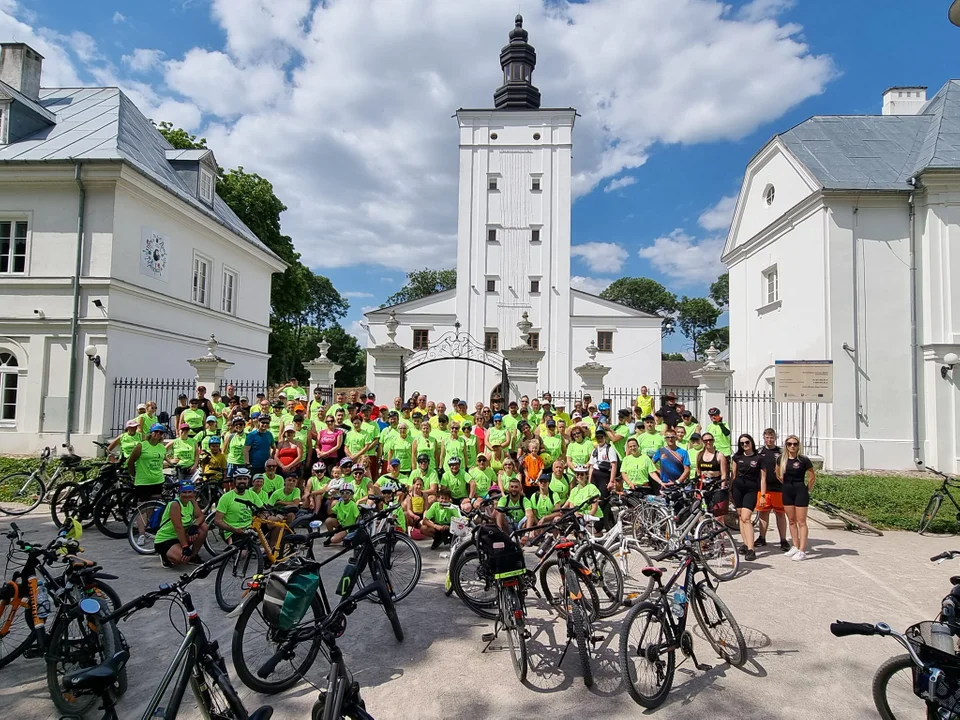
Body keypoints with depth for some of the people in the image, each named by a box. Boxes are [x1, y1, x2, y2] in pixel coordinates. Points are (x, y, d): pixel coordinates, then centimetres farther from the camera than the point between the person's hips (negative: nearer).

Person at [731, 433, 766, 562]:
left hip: (751, 489, -4)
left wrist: (762, 495, -6)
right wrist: (731, 491, 12)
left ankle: (751, 549, -16)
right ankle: (746, 544, 19)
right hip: (738, 488, 4)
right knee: (740, 516, 8)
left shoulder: (759, 458, -2)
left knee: (746, 518, -15)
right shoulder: (737, 457, 8)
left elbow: (763, 478, -1)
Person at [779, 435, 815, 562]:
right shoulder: (781, 459, 3)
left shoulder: (803, 460, -10)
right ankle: (795, 547, 23)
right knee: (792, 521, 12)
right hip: (787, 492, 5)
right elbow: (778, 475, 18)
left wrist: (807, 490, 1)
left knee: (801, 522, -3)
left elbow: (812, 477, -3)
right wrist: (787, 484, 14)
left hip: (800, 491, -5)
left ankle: (802, 551, -1)